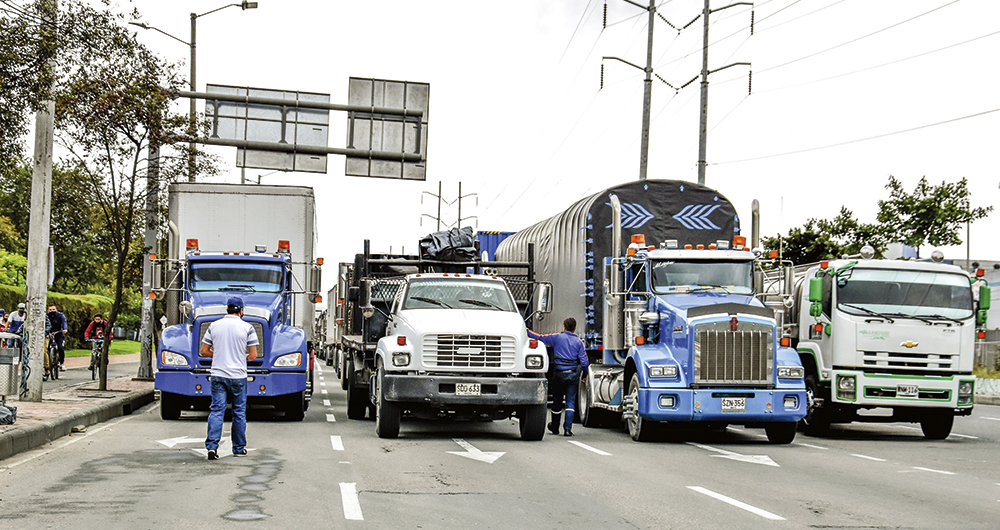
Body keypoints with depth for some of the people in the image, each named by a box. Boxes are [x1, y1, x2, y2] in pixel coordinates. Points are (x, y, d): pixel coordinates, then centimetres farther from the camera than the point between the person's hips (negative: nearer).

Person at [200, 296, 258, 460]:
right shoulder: (247, 328, -4)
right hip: (238, 376, -2)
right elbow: (253, 355, -3)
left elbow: (204, 351, 6)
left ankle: (212, 445, -14)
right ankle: (239, 448, 16)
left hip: (218, 375, 2)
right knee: (239, 412, 9)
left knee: (216, 410, 0)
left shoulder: (214, 326, 3)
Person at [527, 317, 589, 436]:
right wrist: (585, 375, 14)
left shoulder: (557, 337, -1)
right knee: (570, 402, 2)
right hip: (573, 373, 0)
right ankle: (567, 429, -6)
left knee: (557, 401, 12)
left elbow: (540, 337, 4)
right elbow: (584, 361, -1)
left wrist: (527, 331, 18)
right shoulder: (579, 342, 2)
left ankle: (554, 427, 27)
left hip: (559, 373, 0)